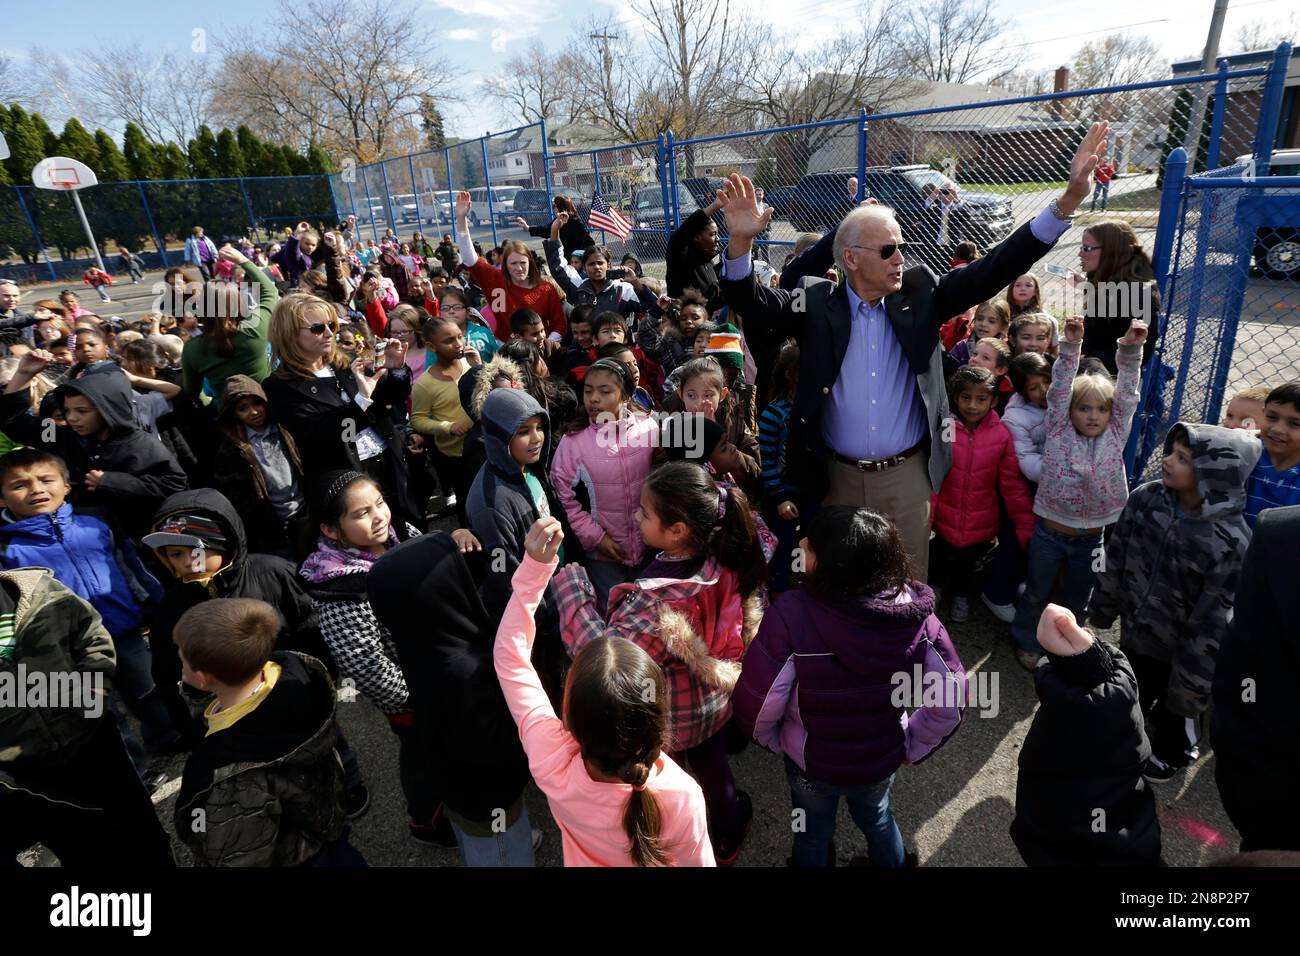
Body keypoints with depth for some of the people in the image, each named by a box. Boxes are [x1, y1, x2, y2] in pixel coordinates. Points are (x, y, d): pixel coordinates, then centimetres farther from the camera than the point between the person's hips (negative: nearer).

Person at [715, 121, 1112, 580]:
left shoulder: (919, 295, -1)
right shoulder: (818, 304, -6)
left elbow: (992, 270, -5)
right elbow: (750, 302, -13)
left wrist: (1069, 199, -13)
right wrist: (740, 241, -32)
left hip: (907, 476, 1)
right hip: (838, 477, -1)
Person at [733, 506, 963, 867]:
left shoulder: (793, 613, -36)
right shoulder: (914, 612, -24)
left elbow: (755, 705, -28)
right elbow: (953, 697, -14)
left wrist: (775, 739, -5)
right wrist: (912, 747, 2)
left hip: (811, 762, -2)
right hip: (883, 760, 3)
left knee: (813, 832, 31)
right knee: (876, 817, 36)